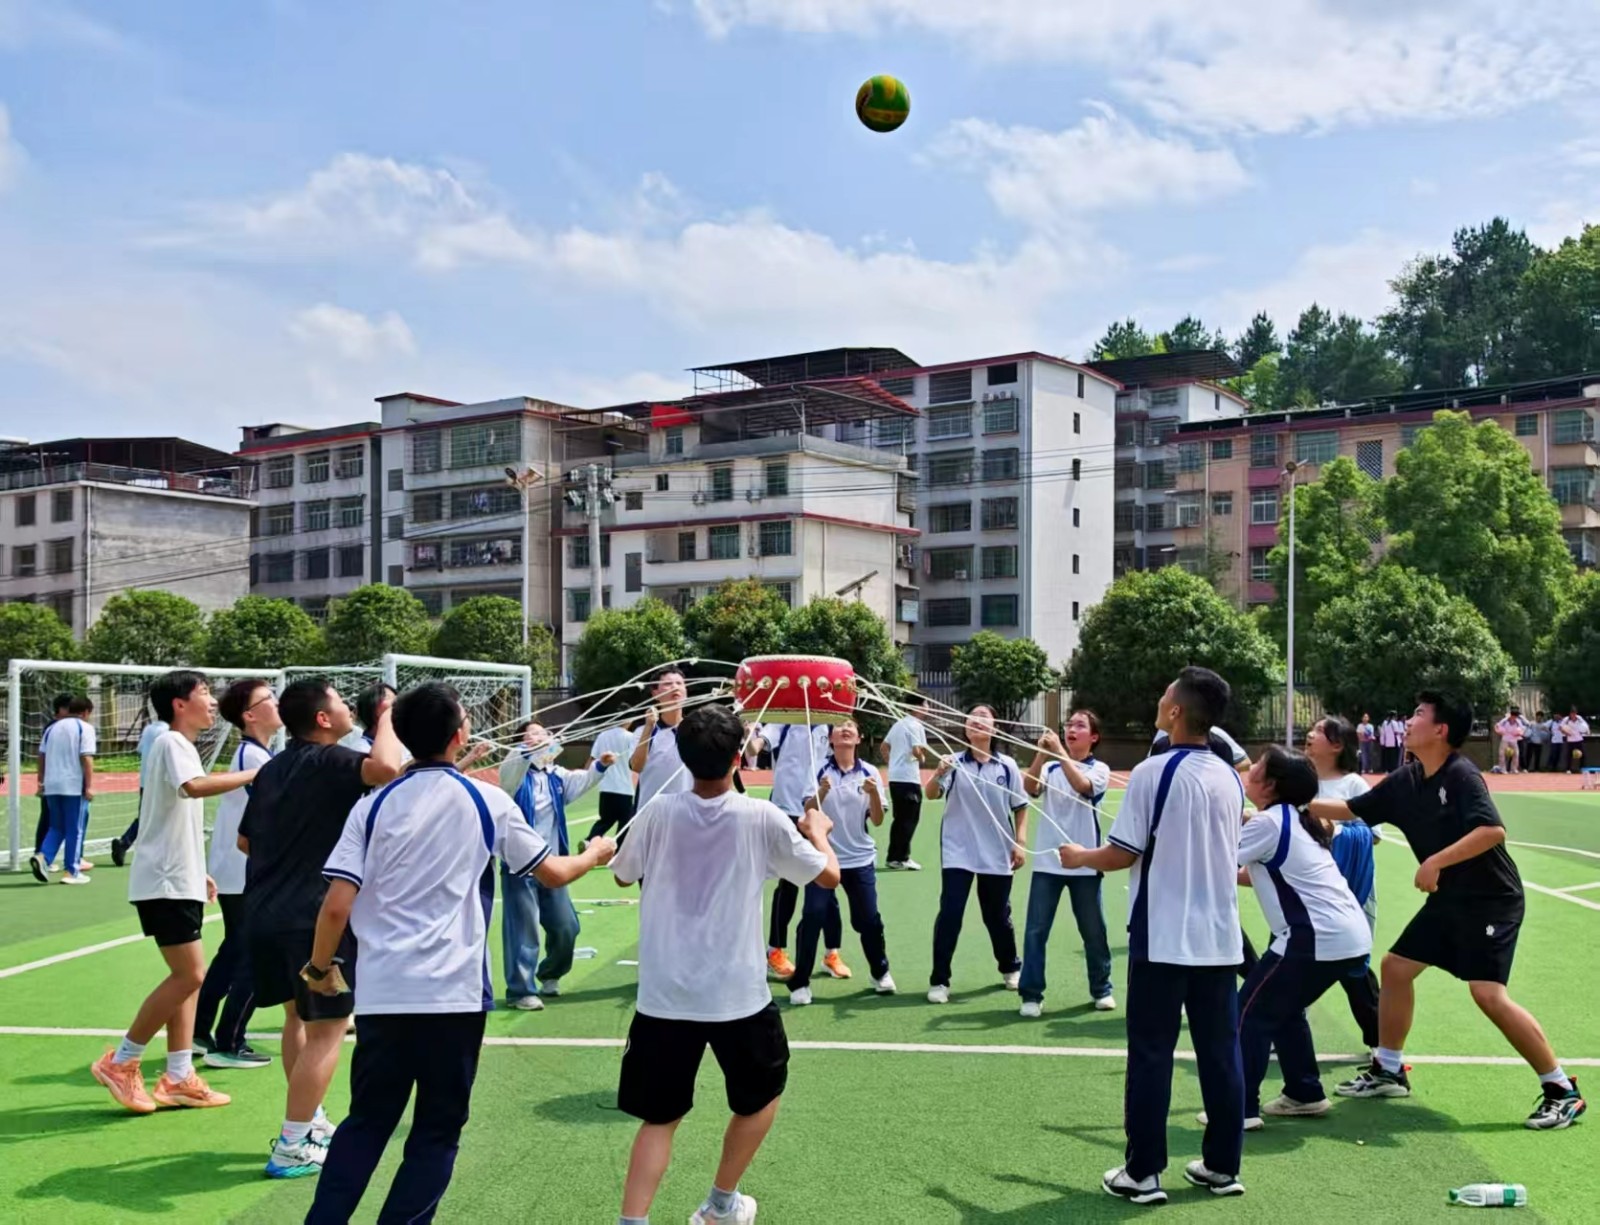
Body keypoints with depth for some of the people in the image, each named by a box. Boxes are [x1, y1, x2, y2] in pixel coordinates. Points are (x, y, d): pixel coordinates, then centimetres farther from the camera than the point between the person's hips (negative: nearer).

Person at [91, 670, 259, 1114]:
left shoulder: (181, 746, 18)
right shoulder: (171, 743, -13)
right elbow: (193, 786, -35)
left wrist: (198, 872, 27)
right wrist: (251, 774, -30)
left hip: (179, 881, 10)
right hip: (164, 883, -10)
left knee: (188, 978, 9)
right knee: (190, 975, -11)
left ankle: (178, 1078, 13)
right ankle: (120, 1062, 0)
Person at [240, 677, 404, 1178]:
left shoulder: (273, 768, 13)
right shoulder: (329, 761, -13)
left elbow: (245, 839, 21)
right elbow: (384, 767, -34)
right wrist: (387, 717, -16)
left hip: (264, 911, 9)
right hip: (314, 915, -9)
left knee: (299, 1016, 22)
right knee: (328, 1027, -1)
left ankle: (311, 1122, 34)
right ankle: (292, 1147, 0)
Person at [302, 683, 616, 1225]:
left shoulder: (373, 806, 3)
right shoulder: (487, 801, -1)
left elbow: (336, 905, -4)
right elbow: (553, 873, 9)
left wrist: (320, 966, 14)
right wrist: (595, 853, 29)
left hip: (382, 993, 2)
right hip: (454, 995, -2)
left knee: (365, 1124, 15)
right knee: (437, 1132, 10)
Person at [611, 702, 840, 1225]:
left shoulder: (658, 814, -4)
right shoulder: (762, 817, -10)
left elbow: (622, 874, 14)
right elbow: (828, 875, 2)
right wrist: (817, 830, 21)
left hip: (664, 995, 2)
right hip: (737, 995, -2)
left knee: (660, 1117, 11)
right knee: (763, 1094, 24)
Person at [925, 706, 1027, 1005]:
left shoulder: (1007, 766, -1)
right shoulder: (954, 763, -5)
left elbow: (1021, 807, 5)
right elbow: (930, 794, -19)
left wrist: (1020, 841, -4)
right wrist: (938, 774, -40)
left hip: (997, 855, 1)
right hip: (958, 853, -1)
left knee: (998, 916, 14)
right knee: (949, 915, -7)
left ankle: (1010, 968, 37)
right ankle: (939, 981, 1)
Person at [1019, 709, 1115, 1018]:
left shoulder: (1100, 769, 0)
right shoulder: (1050, 767, 8)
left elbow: (1081, 785, -21)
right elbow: (1030, 789, -10)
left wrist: (1059, 751, -24)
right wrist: (1041, 753, -21)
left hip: (1084, 863, -2)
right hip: (1047, 862, 2)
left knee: (1093, 931, 9)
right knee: (1035, 930, -2)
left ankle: (1102, 989, 25)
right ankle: (1031, 994, 4)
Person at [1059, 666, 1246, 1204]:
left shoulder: (1153, 772, -12)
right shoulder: (1230, 778, 6)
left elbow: (1122, 854, -11)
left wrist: (1079, 856, 7)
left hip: (1162, 937, -5)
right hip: (1219, 937, 5)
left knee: (1151, 1056, 2)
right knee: (1220, 1054, 10)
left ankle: (1143, 1173, 6)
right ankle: (1222, 1166, 18)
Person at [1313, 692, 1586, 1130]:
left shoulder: (1461, 775, -19)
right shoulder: (1405, 782, 4)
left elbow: (1492, 831, -32)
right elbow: (1351, 809, 12)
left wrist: (1435, 862, -31)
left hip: (1491, 901, -9)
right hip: (1448, 900, 9)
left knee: (1489, 994, -17)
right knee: (1395, 967, 9)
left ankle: (1562, 1091, -5)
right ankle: (1388, 1071, 23)